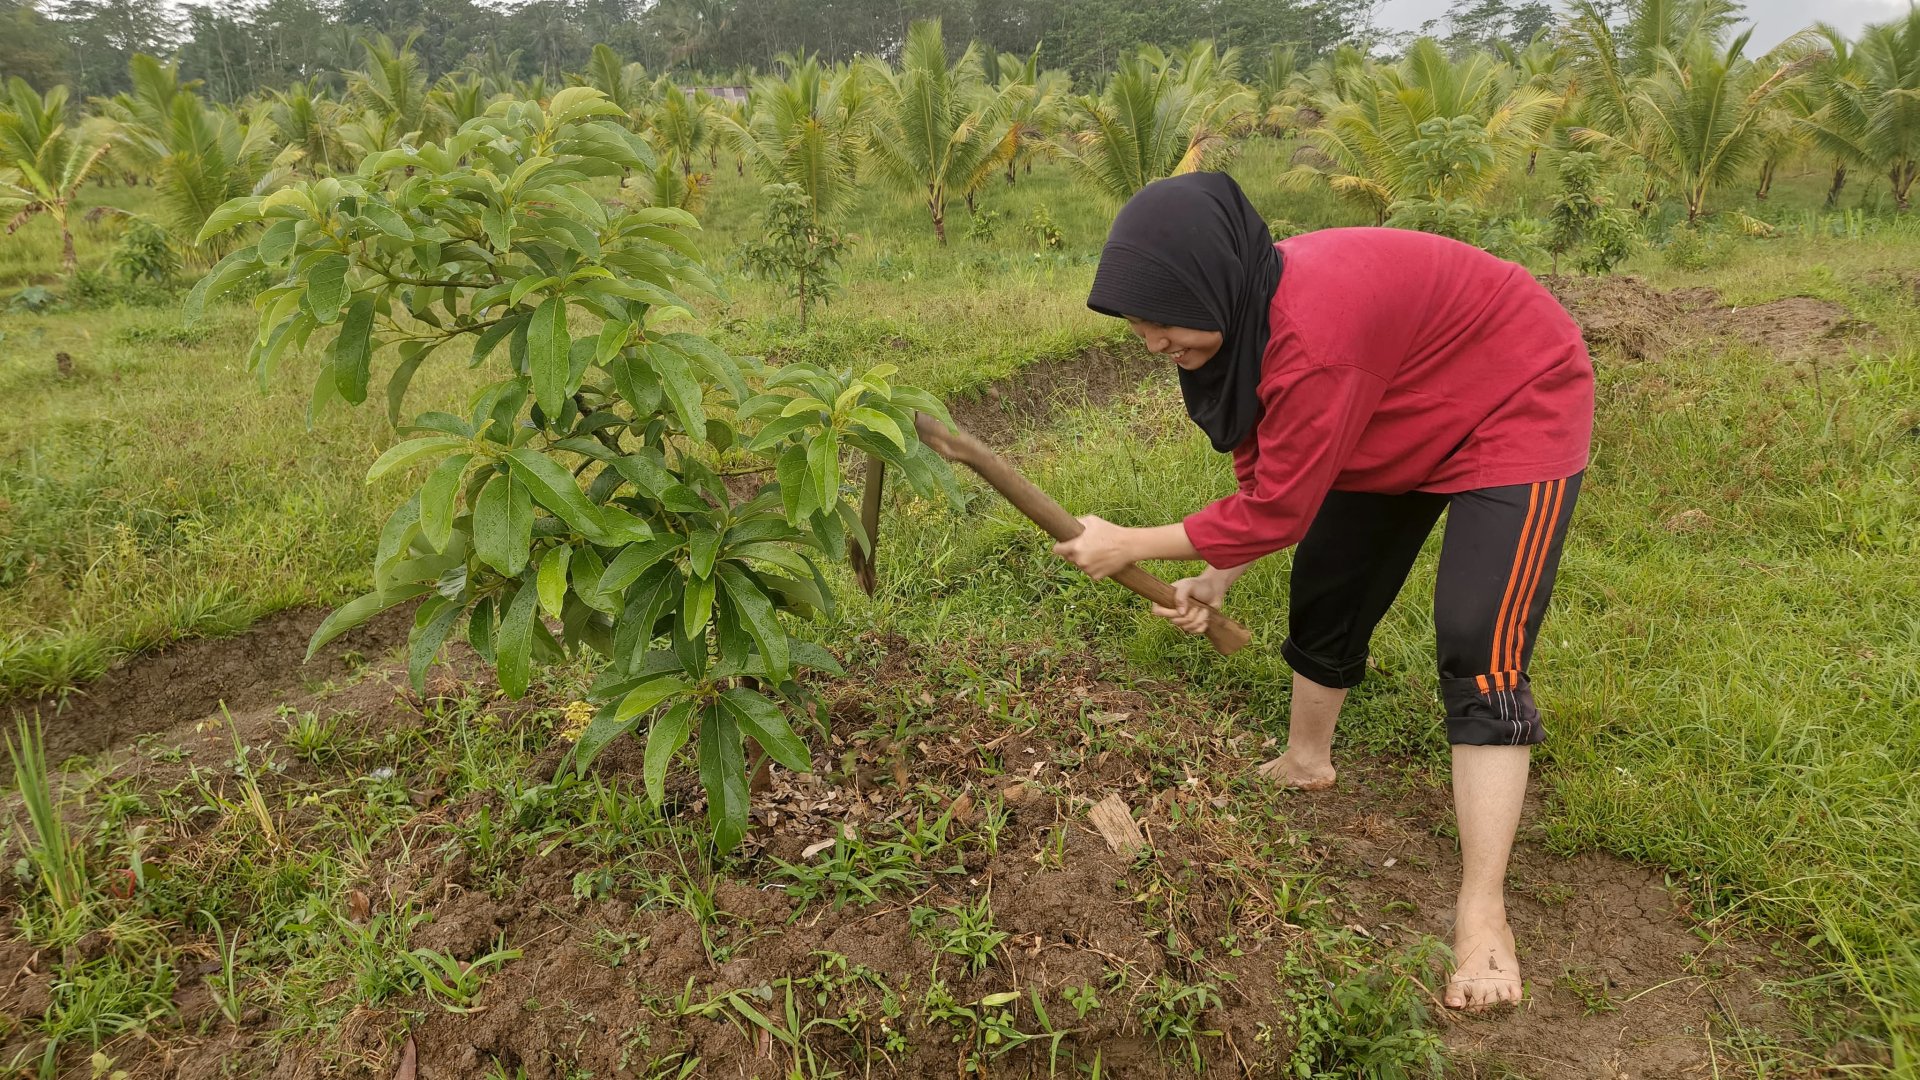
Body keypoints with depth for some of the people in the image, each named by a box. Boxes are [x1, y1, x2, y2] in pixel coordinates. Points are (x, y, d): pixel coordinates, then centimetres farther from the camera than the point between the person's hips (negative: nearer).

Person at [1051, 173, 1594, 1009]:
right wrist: (1215, 580, -4)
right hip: (1400, 422, 9)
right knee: (1325, 590, 15)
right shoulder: (1242, 317, -12)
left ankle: (1482, 915, -12)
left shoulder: (1315, 329, -40)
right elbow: (1264, 475, -1)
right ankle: (1305, 761, 39)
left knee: (1478, 650, -18)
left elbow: (1278, 508, -32)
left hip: (1515, 407, -9)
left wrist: (1130, 546, -23)